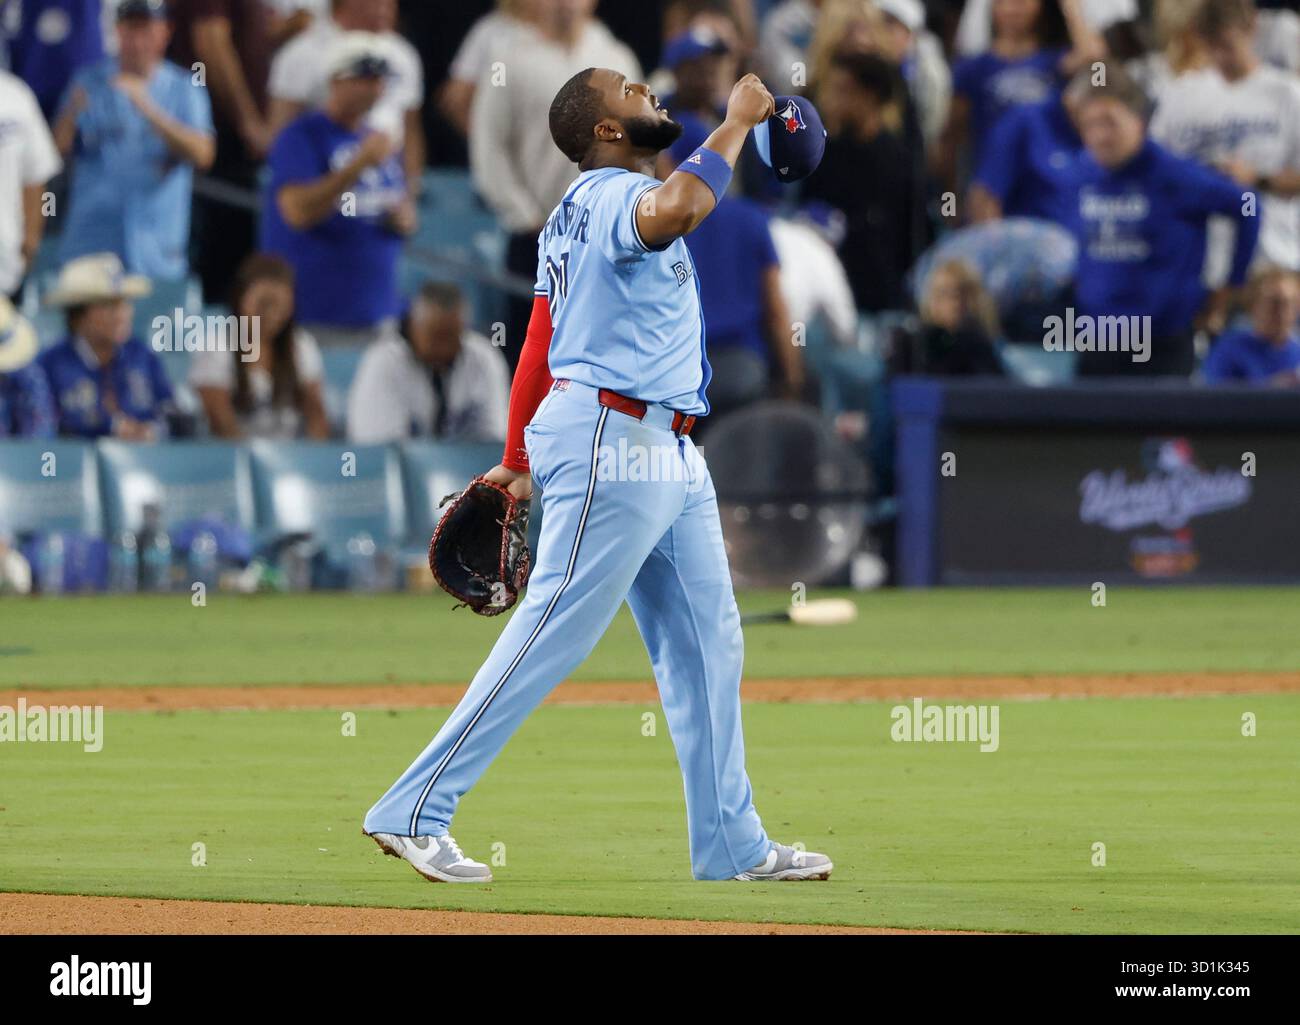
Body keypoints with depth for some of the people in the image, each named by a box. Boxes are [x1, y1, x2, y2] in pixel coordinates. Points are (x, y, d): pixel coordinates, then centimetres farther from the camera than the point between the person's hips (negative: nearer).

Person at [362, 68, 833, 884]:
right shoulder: (613, 194, -12)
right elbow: (673, 212, -38)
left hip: (671, 454, 11)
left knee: (708, 642, 11)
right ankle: (414, 813, -9)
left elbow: (540, 344, 20)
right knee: (553, 635, -11)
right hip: (608, 446, -11)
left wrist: (520, 461, 20)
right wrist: (737, 123, -27)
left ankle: (732, 846, 15)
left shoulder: (589, 207, 19)